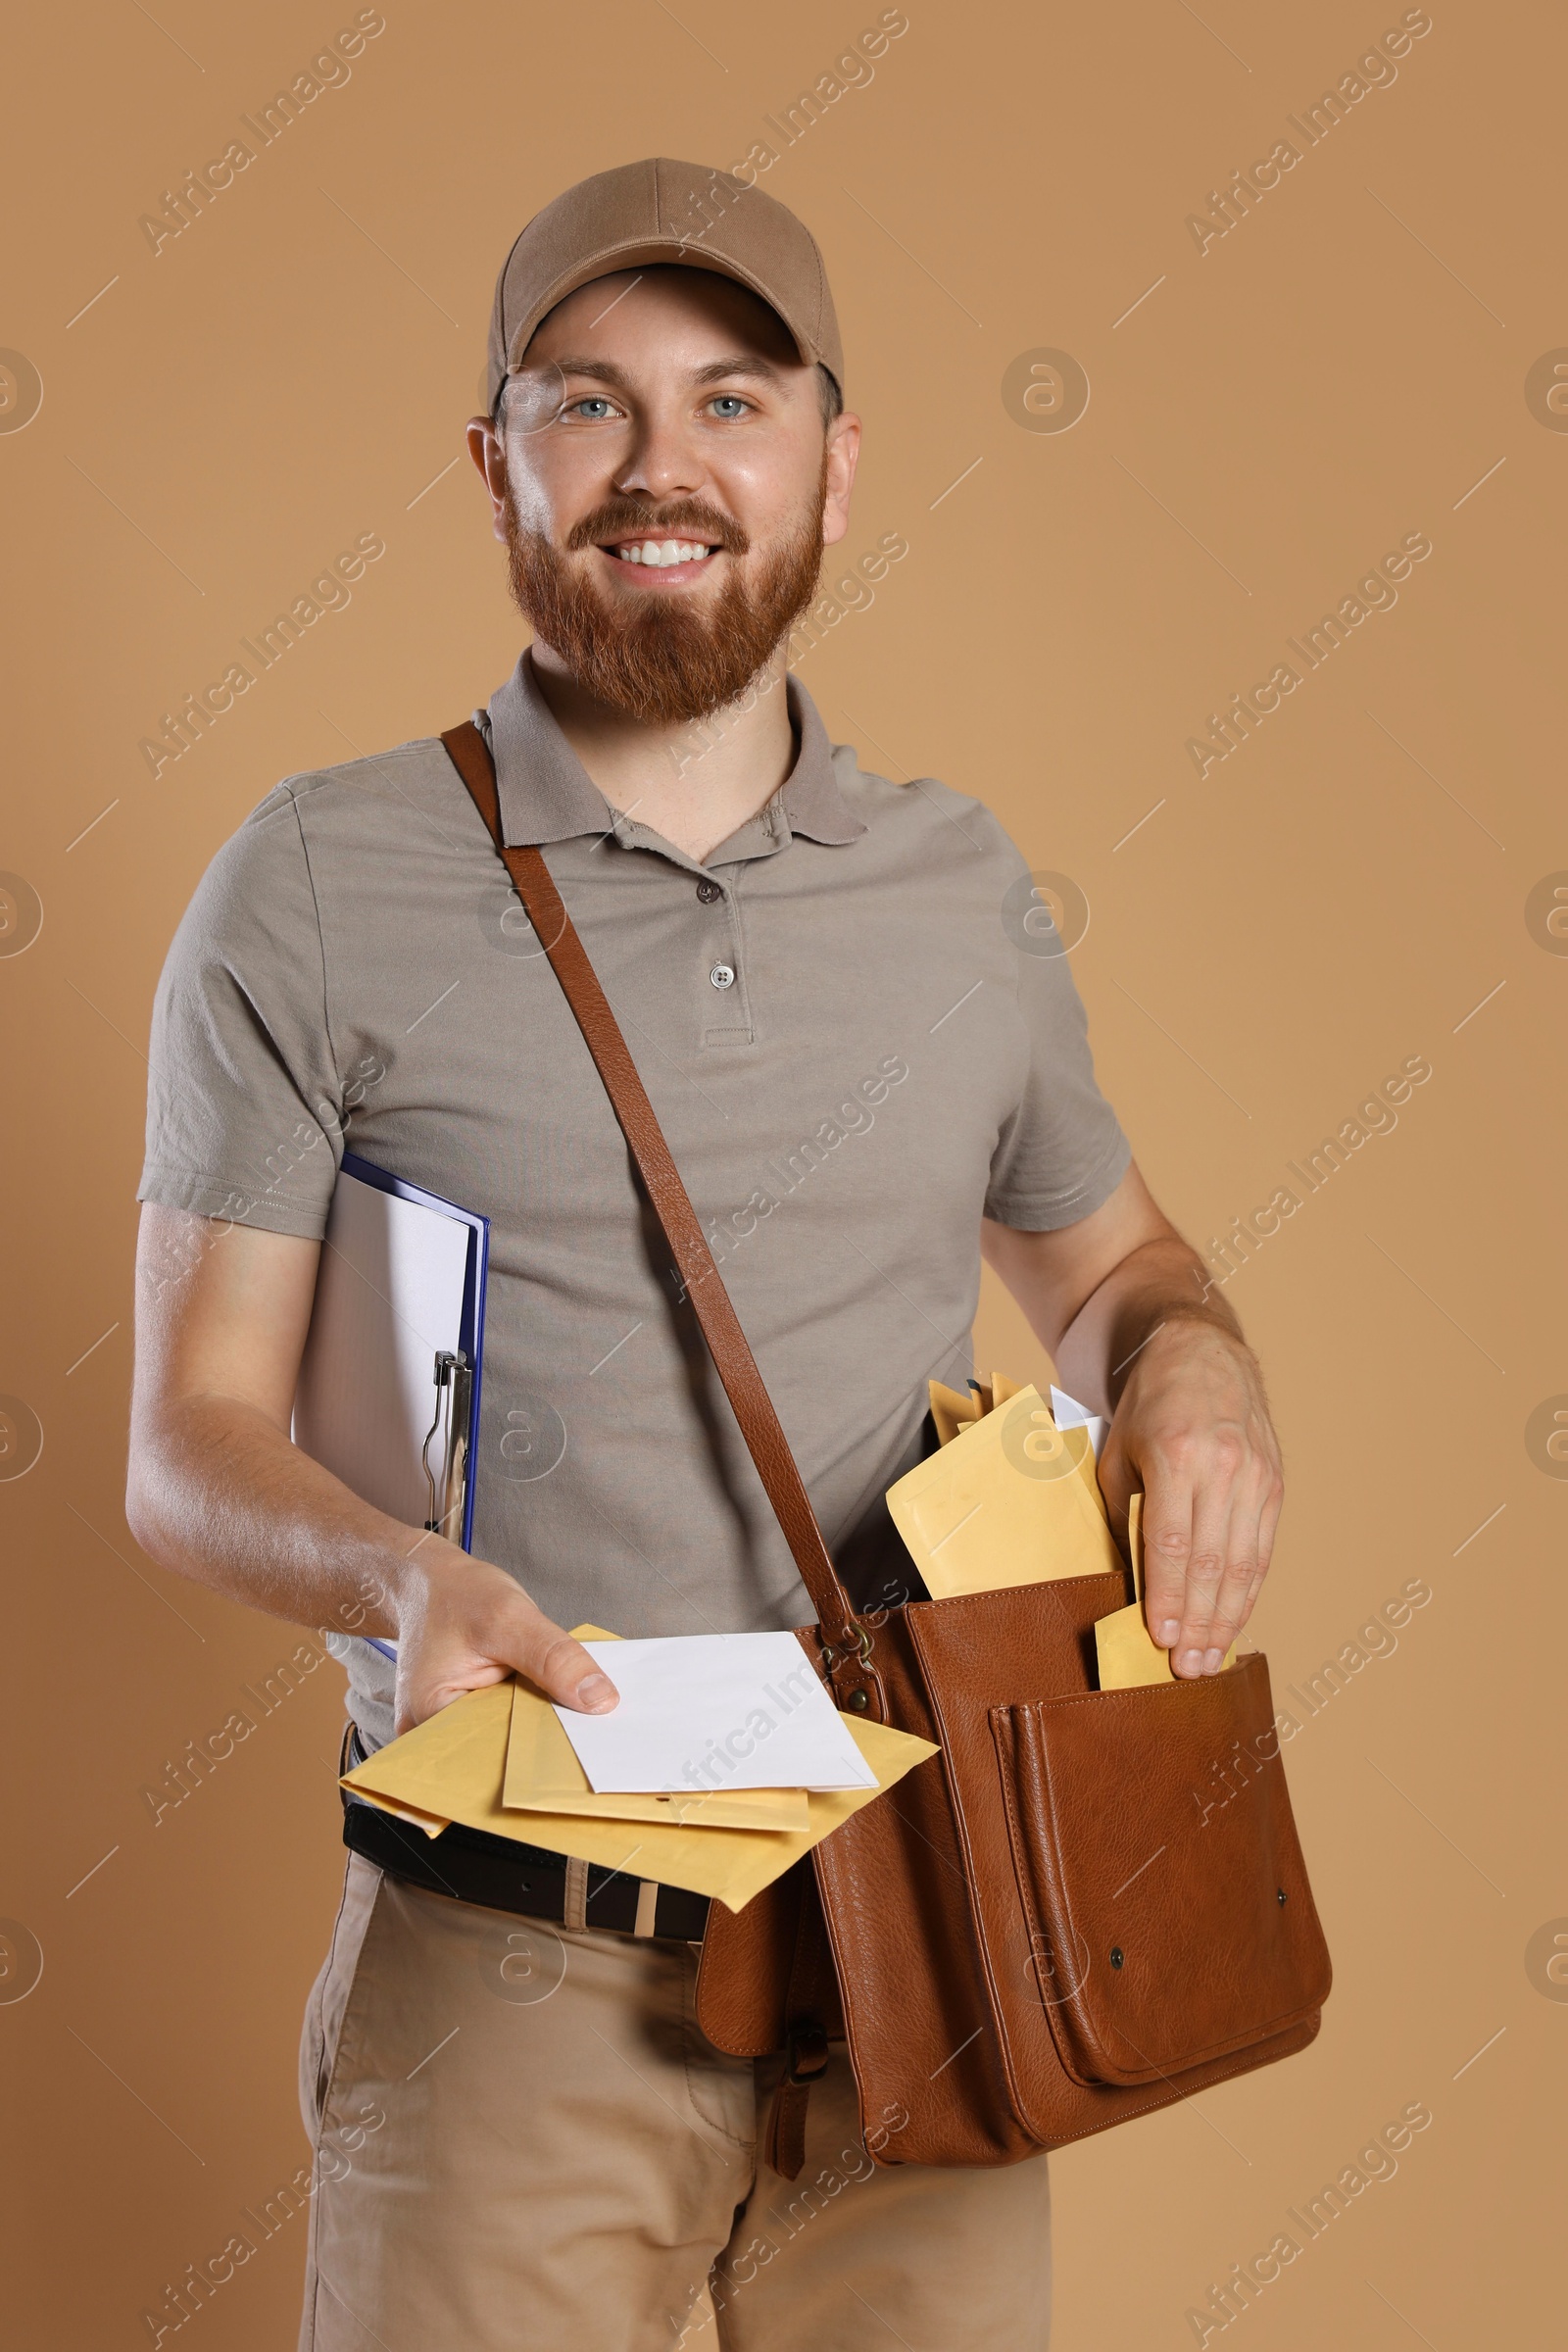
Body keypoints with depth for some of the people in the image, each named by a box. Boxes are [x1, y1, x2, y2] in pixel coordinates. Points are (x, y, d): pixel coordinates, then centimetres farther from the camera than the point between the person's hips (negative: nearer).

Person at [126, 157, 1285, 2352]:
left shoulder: (962, 887, 7)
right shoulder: (322, 886, -3)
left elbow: (1101, 1253, 22)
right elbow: (193, 1435, -4)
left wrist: (1191, 1360, -2)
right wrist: (404, 1578, -25)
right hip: (513, 1978, -3)